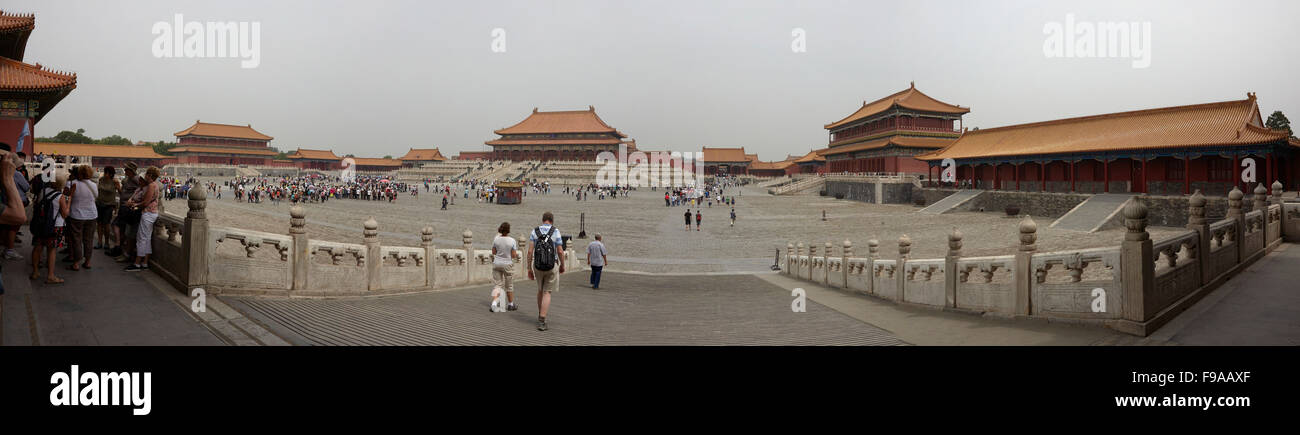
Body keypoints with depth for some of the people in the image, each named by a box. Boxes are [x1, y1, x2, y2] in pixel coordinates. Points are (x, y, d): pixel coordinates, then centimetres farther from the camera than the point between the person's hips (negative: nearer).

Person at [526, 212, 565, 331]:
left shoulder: (534, 232, 0)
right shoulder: (555, 232, -6)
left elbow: (530, 251, -5)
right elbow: (560, 251, -8)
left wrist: (529, 269, 2)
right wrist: (562, 265, 8)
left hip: (538, 266, 3)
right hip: (552, 266, -3)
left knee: (540, 290, 24)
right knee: (547, 293, 1)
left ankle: (540, 316, 36)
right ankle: (541, 322, -10)